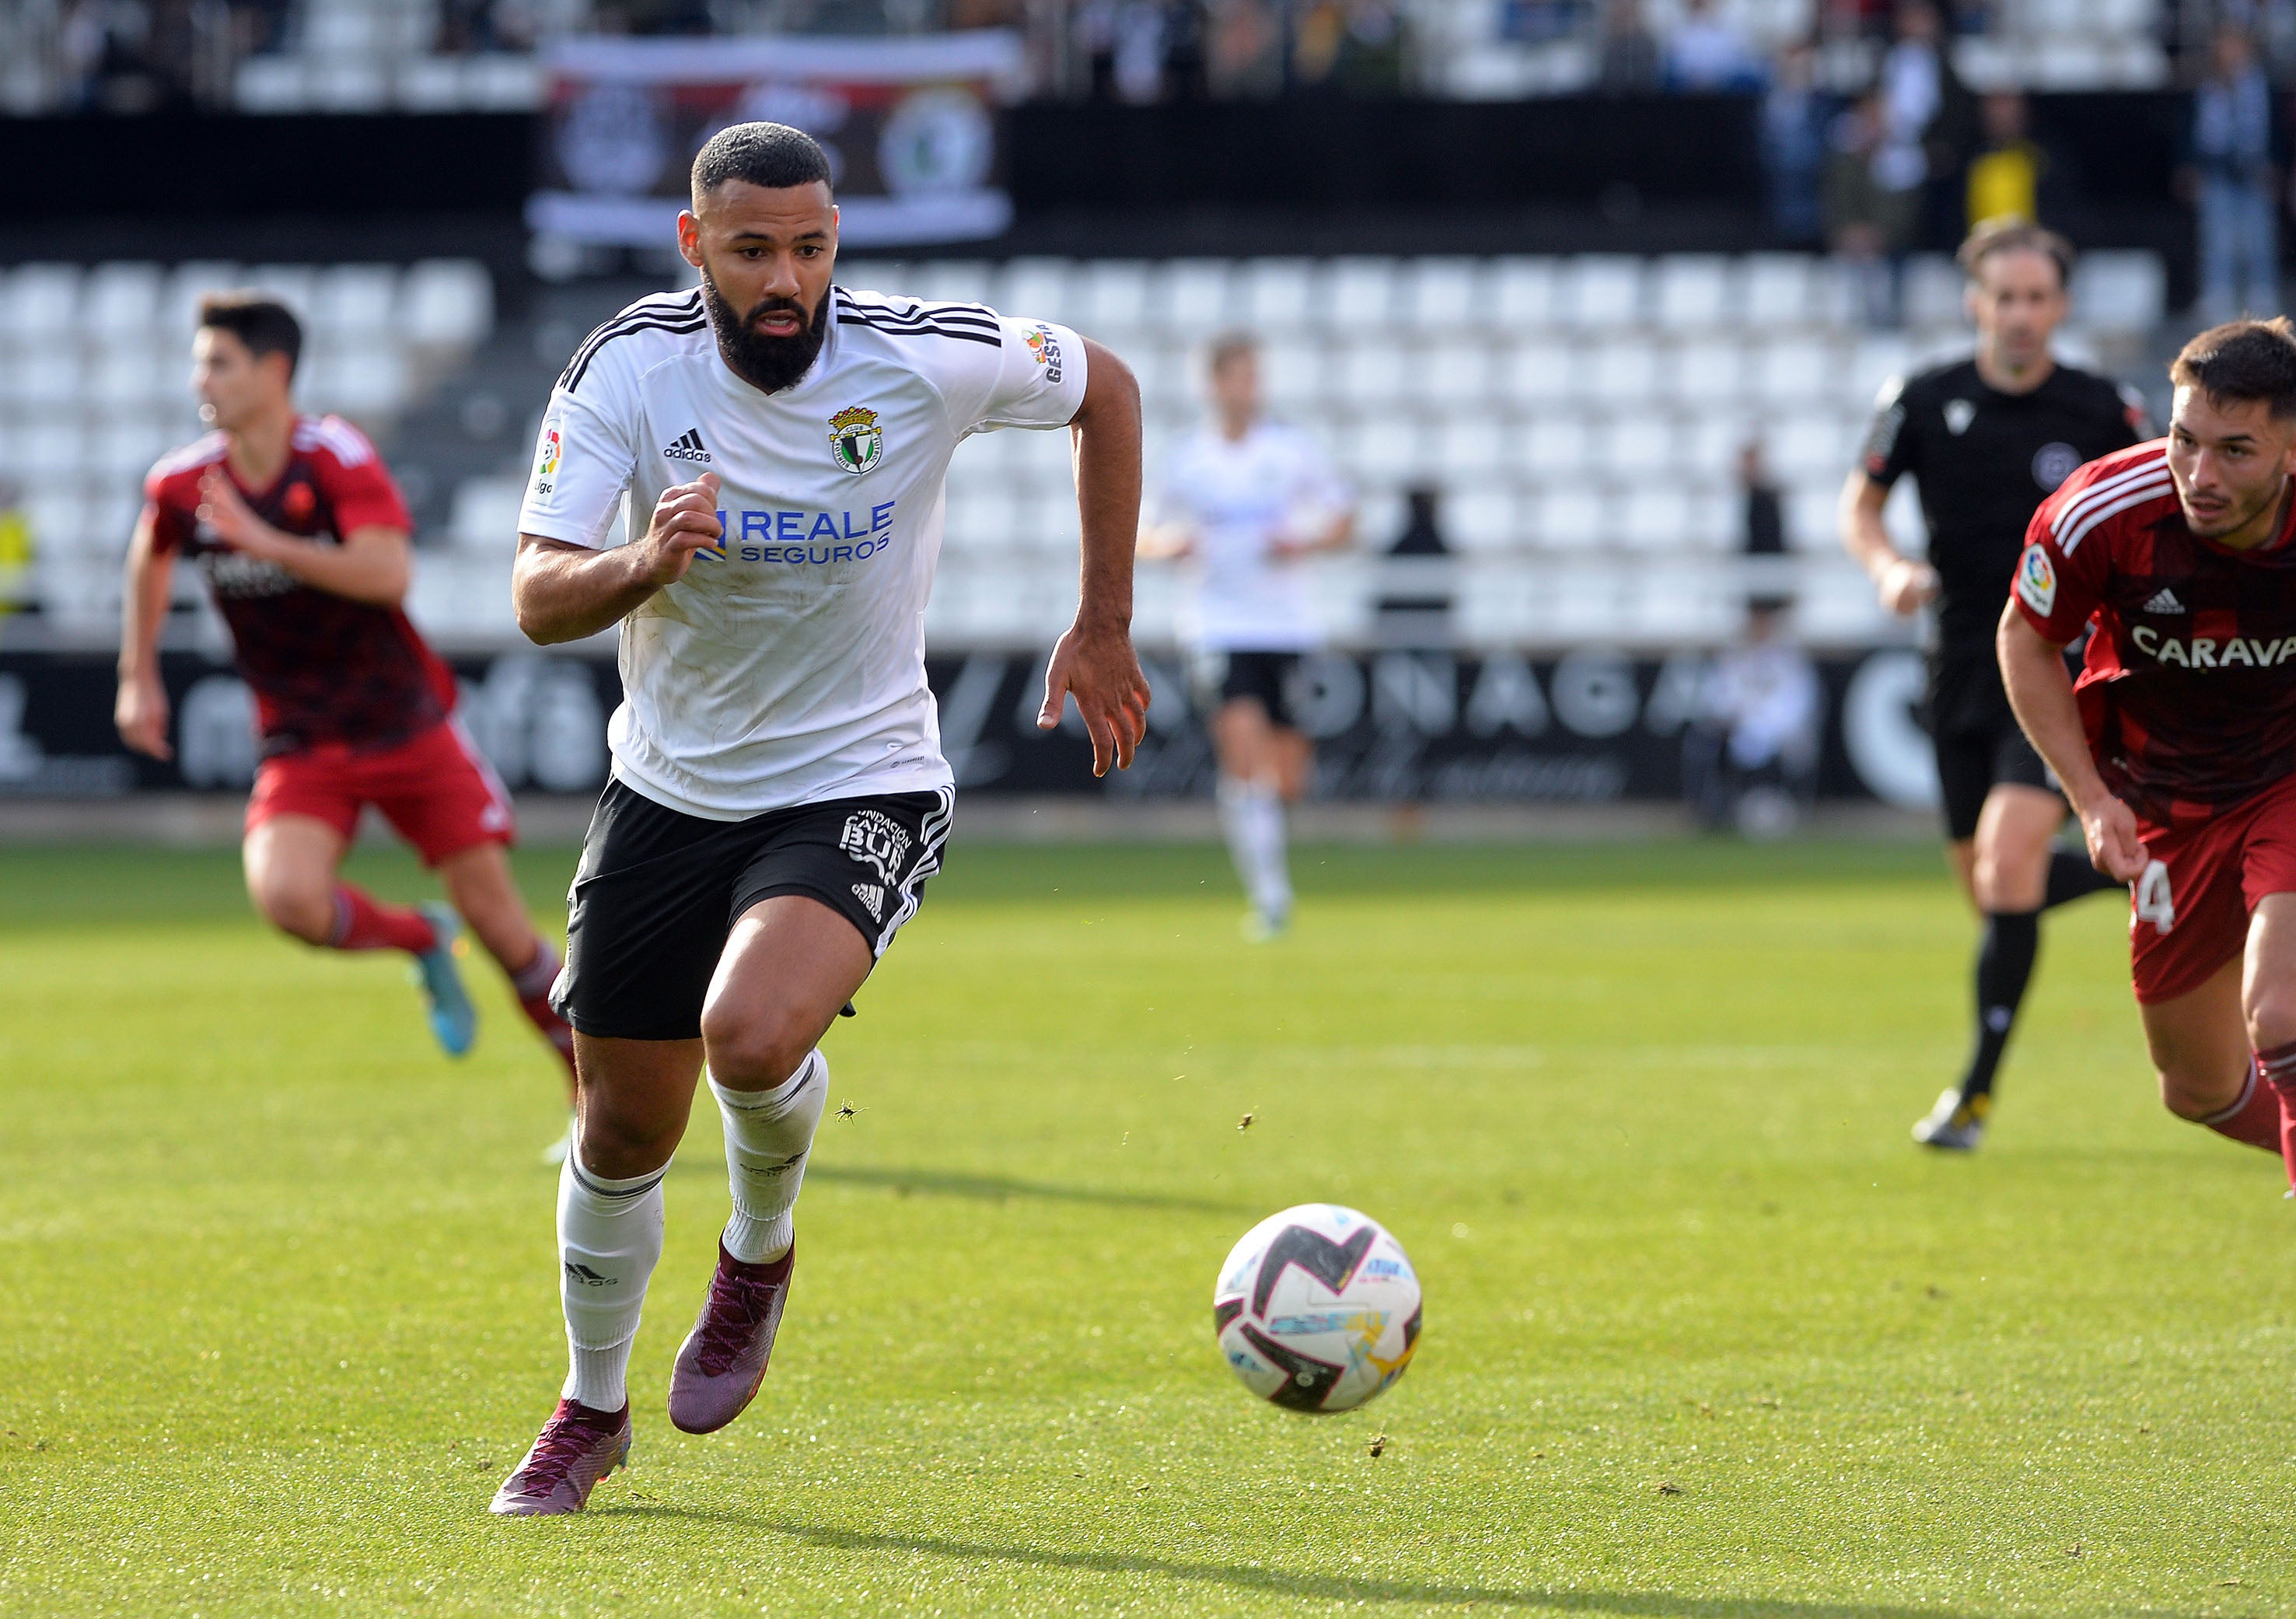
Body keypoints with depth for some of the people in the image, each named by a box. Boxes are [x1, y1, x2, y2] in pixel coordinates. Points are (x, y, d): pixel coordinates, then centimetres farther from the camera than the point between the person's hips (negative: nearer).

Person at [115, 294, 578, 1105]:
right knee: (287, 895, -25)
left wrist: (265, 542, -34)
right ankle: (422, 941, 7)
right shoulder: (182, 485, -2)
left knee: (495, 913, -3)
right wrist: (138, 677, 20)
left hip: (407, 724, -3)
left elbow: (387, 574, -30)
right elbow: (152, 555, 22)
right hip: (301, 747, 3)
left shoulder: (336, 456, -15)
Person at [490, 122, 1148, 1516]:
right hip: (670, 787, 3)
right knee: (624, 1128, 9)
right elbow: (539, 602, -18)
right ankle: (593, 1413, 35)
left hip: (862, 787, -3)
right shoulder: (629, 367, -14)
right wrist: (643, 567, -40)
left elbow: (1107, 389, 3)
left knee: (752, 1033, -30)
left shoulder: (929, 357, -17)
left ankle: (761, 1254, 4)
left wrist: (1105, 630, 4)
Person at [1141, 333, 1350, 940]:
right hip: (1223, 627, -1)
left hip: (1289, 626, 1)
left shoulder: (1294, 450, 2)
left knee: (1287, 781, 2)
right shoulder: (1188, 458, 3)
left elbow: (1343, 521, 10)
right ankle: (1270, 894, -17)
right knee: (1242, 748, -20)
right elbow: (1150, 537, 14)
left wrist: (1305, 544, -9)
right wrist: (1172, 545, -8)